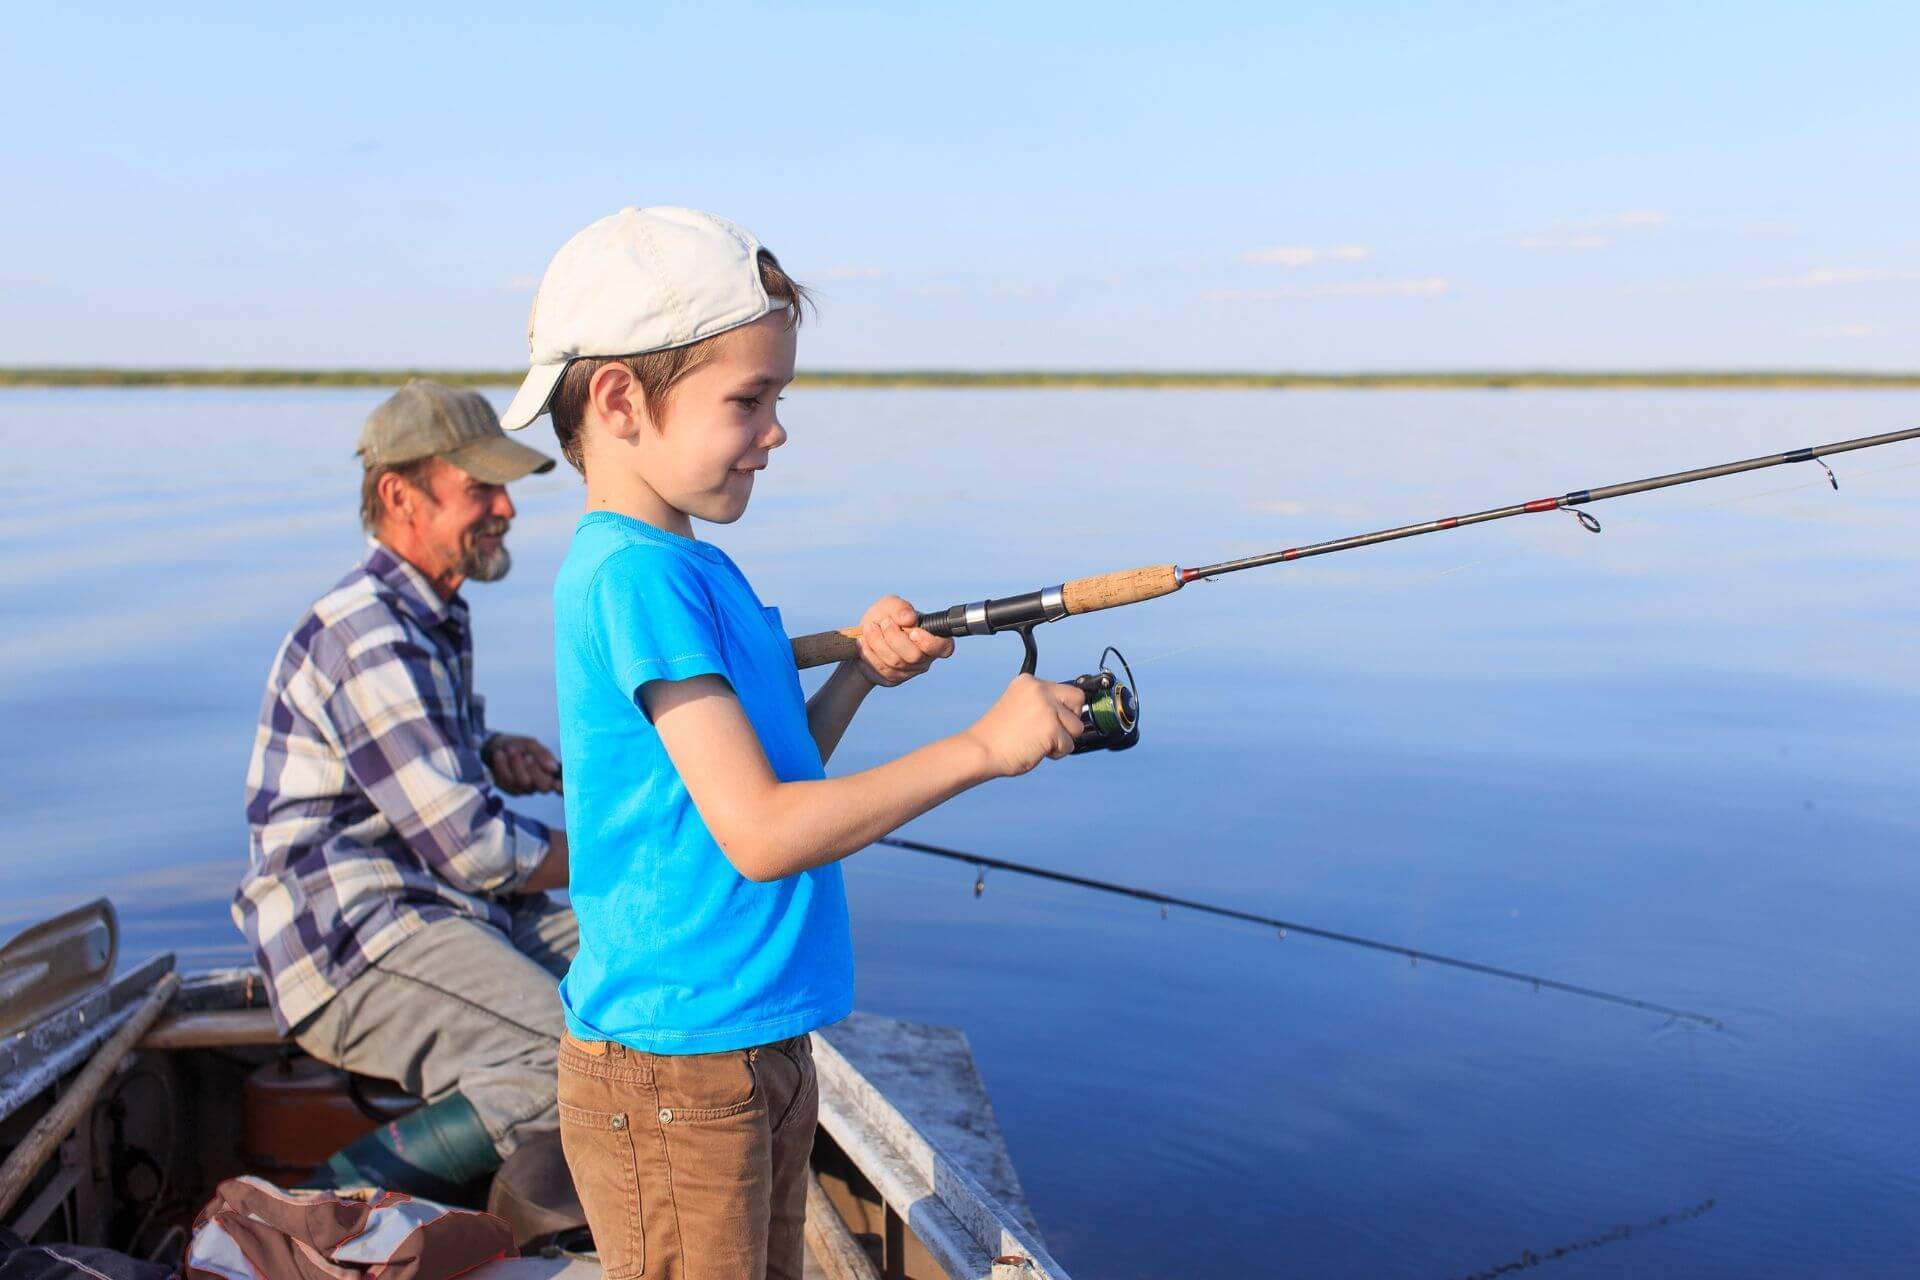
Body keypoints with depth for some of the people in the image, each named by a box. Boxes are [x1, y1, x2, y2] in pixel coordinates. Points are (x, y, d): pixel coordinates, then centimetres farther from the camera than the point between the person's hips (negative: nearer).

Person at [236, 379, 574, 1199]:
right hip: (354, 946, -10)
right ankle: (337, 1202, -13)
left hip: (452, 915, 10)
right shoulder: (366, 637, -17)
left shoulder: (435, 617, 15)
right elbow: (471, 847, -20)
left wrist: (491, 754, 10)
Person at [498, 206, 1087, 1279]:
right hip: (674, 1074, -9)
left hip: (759, 1050, 9)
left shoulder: (696, 567, 10)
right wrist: (983, 746, -19)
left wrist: (861, 673, 1)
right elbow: (760, 835, -25)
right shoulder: (632, 573, -20)